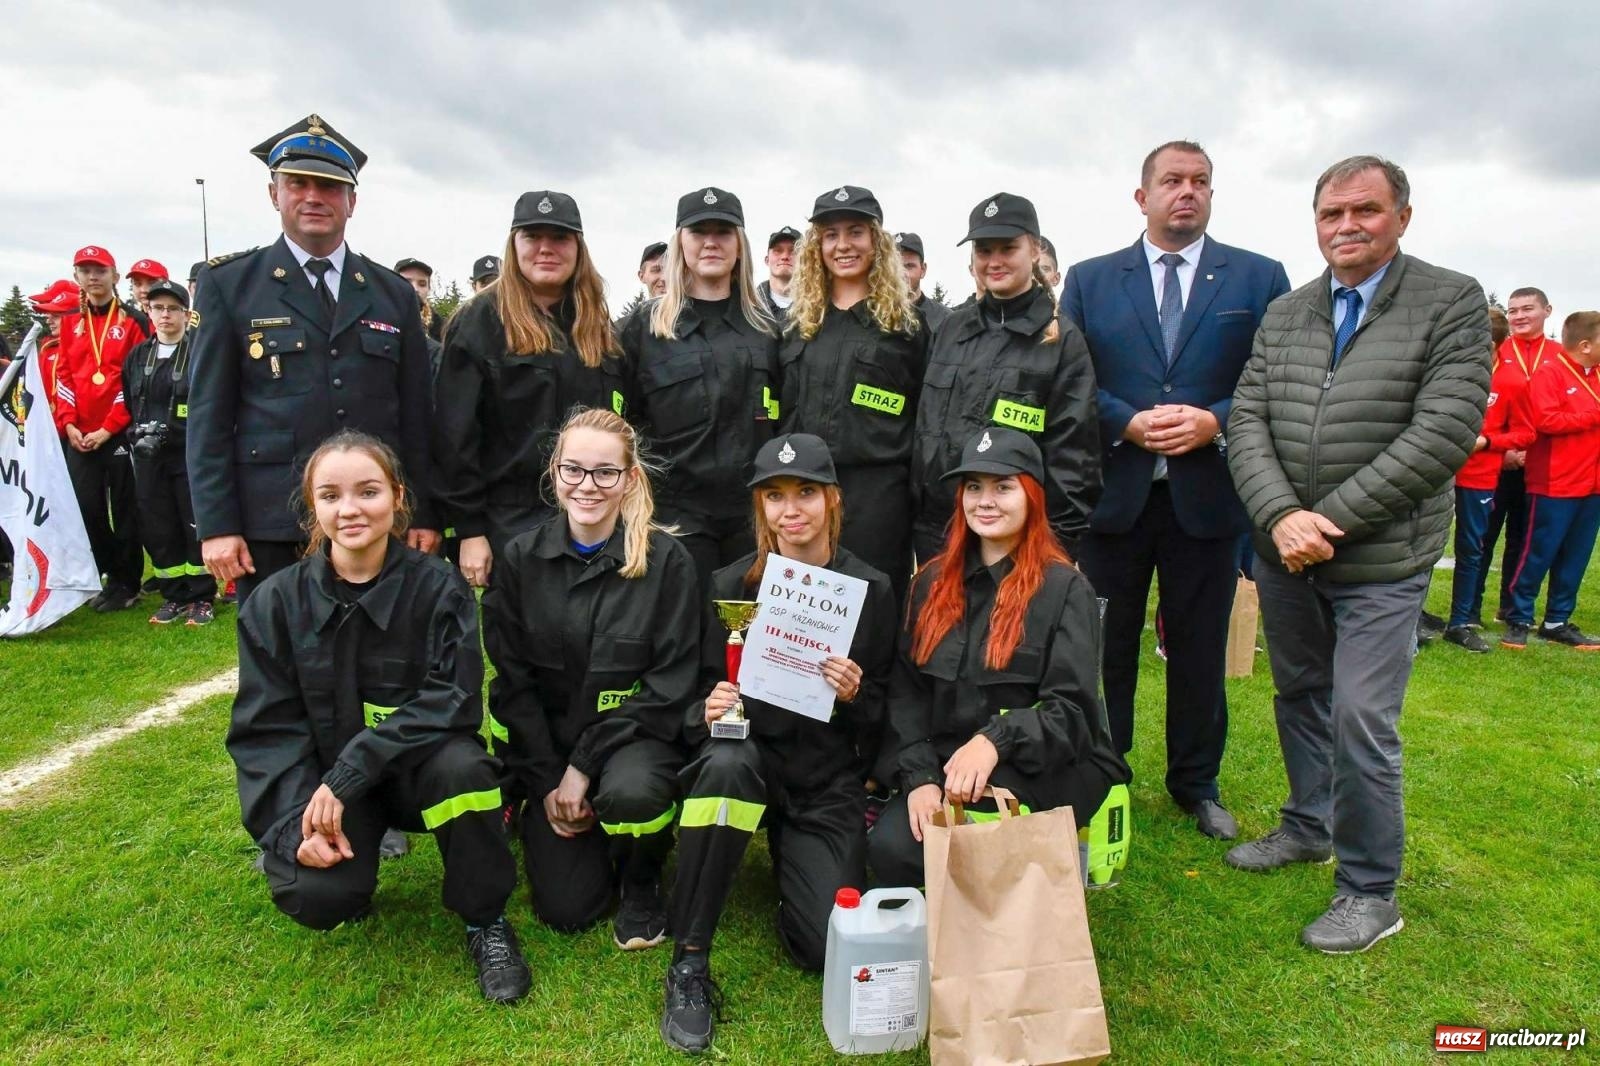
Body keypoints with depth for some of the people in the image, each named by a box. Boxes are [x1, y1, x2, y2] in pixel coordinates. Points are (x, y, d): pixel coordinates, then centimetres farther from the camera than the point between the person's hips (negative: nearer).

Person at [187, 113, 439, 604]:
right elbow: (209, 415, 1)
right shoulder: (228, 284, 5)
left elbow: (416, 416, 10)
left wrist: (424, 514, 5)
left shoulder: (395, 293, 11)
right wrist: (215, 524, -6)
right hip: (270, 526, -1)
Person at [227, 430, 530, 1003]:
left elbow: (450, 702, -19)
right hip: (319, 779, 1)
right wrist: (298, 821, -20)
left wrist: (347, 775, -26)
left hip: (418, 766, -1)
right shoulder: (276, 601, -6)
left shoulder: (439, 586, -12)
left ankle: (485, 921, -9)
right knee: (320, 899, -25)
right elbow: (267, 727, -5)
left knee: (461, 765, -35)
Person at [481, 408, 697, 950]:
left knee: (629, 793, -36)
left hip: (634, 736, -2)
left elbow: (671, 683, -12)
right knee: (566, 909, -8)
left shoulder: (666, 560, -10)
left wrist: (584, 766, -16)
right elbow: (511, 681, -1)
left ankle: (642, 882, -1)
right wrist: (547, 781, -9)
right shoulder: (522, 558, -2)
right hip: (547, 742, 2)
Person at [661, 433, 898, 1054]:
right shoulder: (730, 586, -1)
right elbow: (703, 690, 4)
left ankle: (792, 861, 21)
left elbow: (882, 716, 5)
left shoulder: (871, 590, -1)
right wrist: (708, 711, -19)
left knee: (832, 946, -15)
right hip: (748, 754, 0)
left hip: (828, 777, 0)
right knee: (726, 762, -37)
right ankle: (688, 965, -21)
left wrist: (856, 696, -17)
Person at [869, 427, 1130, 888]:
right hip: (947, 765, 3)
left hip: (1045, 770, -3)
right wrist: (920, 776, -12)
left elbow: (1072, 710, -12)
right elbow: (906, 689, 3)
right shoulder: (933, 582, 9)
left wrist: (995, 740, -30)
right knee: (890, 846, -23)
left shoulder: (1065, 588, -4)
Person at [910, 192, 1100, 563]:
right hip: (936, 528, 4)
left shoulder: (1062, 338, -4)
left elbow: (1073, 449, -7)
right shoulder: (951, 328, 9)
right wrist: (918, 508, 9)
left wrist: (1057, 539, -12)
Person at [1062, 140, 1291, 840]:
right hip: (1112, 493, 0)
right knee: (1104, 647, 8)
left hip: (1207, 496, 0)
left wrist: (1213, 421, -14)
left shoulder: (1259, 278, 6)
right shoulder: (1090, 280, 7)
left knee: (1200, 651, 11)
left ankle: (1197, 785, 29)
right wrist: (1129, 423, -14)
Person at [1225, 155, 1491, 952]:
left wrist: (1329, 520, -17)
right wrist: (1281, 516, -16)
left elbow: (1445, 432, -15)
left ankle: (1370, 892, 15)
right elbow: (1247, 422, 1)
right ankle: (1308, 828, 40)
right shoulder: (1283, 314, 8)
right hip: (1282, 554, 5)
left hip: (1381, 563, -5)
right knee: (1298, 697, 18)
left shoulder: (1453, 302, -5)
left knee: (1361, 723, -4)